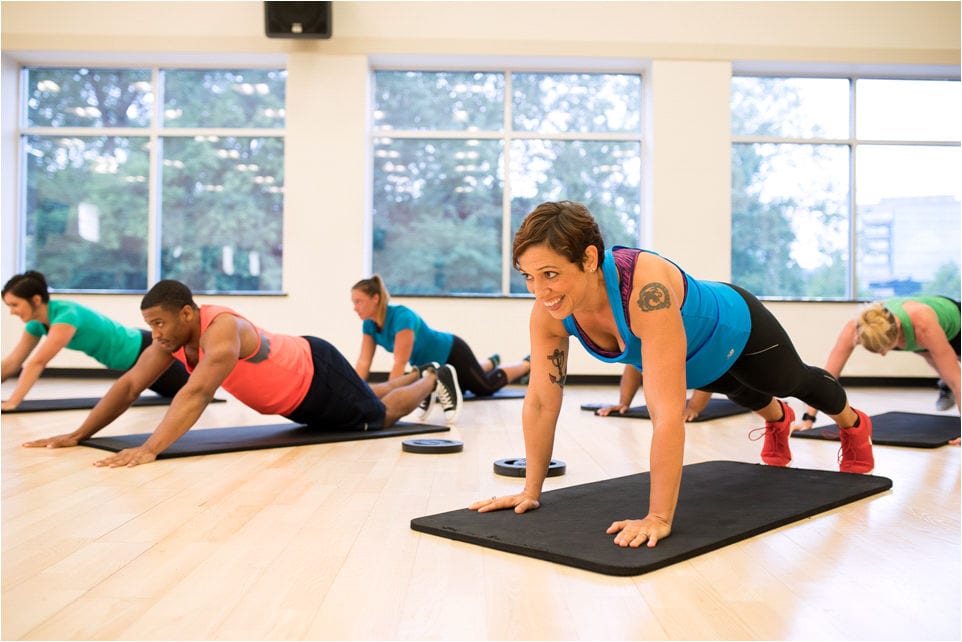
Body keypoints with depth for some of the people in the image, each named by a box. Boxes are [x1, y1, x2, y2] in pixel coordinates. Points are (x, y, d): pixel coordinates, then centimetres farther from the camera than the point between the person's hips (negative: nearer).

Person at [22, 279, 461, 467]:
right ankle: (416, 376, 56)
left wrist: (150, 448, -61)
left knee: (378, 416, 12)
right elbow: (129, 384, -15)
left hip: (317, 374, -8)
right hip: (292, 399, 8)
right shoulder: (173, 336, -15)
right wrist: (78, 435, -23)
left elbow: (196, 394, -53)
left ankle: (435, 380, 38)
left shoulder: (223, 329, -40)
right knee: (365, 402, 30)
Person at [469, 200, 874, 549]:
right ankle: (778, 422, 74)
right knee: (740, 392, 38)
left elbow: (668, 414, -52)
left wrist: (658, 519, -50)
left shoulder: (646, 290, -51)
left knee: (794, 382, 28)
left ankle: (854, 426, 63)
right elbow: (541, 402, -22)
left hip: (735, 329, -5)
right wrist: (531, 490, -19)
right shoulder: (548, 311, -32)